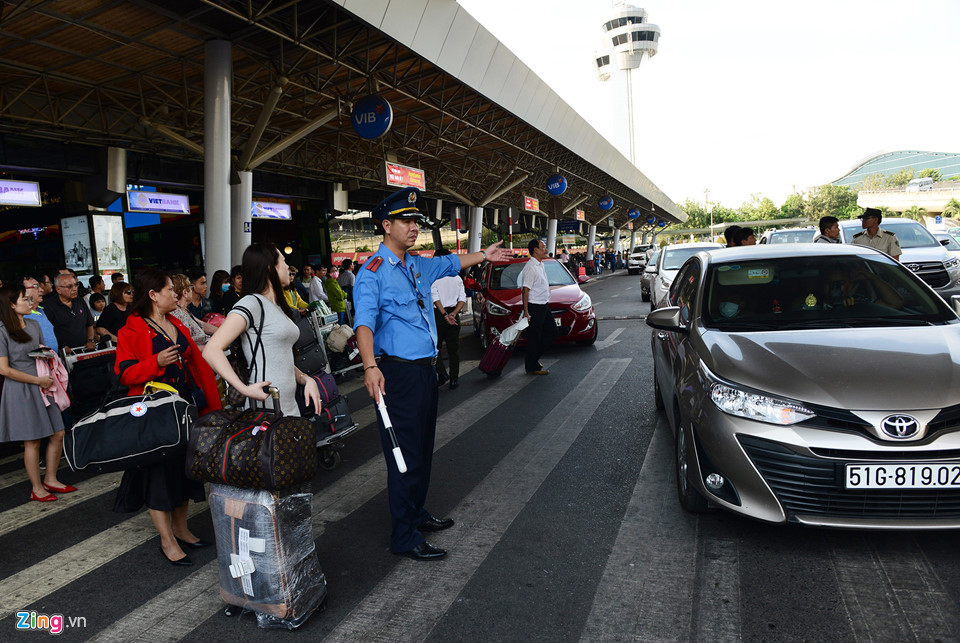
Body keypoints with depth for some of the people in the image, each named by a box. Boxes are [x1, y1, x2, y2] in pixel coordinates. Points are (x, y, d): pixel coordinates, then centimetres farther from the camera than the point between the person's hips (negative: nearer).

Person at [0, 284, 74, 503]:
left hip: (42, 387, 7)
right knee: (32, 441, 0)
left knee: (57, 434, 7)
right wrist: (38, 380, -14)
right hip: (20, 390, -7)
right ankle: (37, 489, 14)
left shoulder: (34, 325, 9)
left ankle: (50, 480, 23)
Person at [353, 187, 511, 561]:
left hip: (426, 369, 9)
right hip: (397, 373, -9)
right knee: (405, 455, -3)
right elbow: (364, 321, -26)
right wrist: (370, 366, -39)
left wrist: (483, 256, 40)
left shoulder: (418, 266, 13)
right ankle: (404, 538, 9)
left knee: (423, 450, 19)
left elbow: (450, 263, 36)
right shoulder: (373, 272, -12)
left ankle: (417, 514, 36)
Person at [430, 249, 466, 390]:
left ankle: (442, 373, -3)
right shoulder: (457, 278, 7)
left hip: (438, 314, -3)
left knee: (436, 347, 11)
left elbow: (435, 298, -14)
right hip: (453, 313, 3)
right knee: (454, 348, 8)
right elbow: (462, 299, -1)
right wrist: (453, 313, -9)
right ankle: (454, 379, 9)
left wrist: (445, 315, -16)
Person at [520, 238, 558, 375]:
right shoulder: (530, 267, -18)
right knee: (534, 337, -1)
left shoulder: (540, 265, 13)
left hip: (544, 305, 10)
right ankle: (532, 367, 11)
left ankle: (532, 357, 24)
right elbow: (525, 290, -21)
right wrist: (526, 311, -23)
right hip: (535, 307, -10)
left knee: (552, 332, 13)